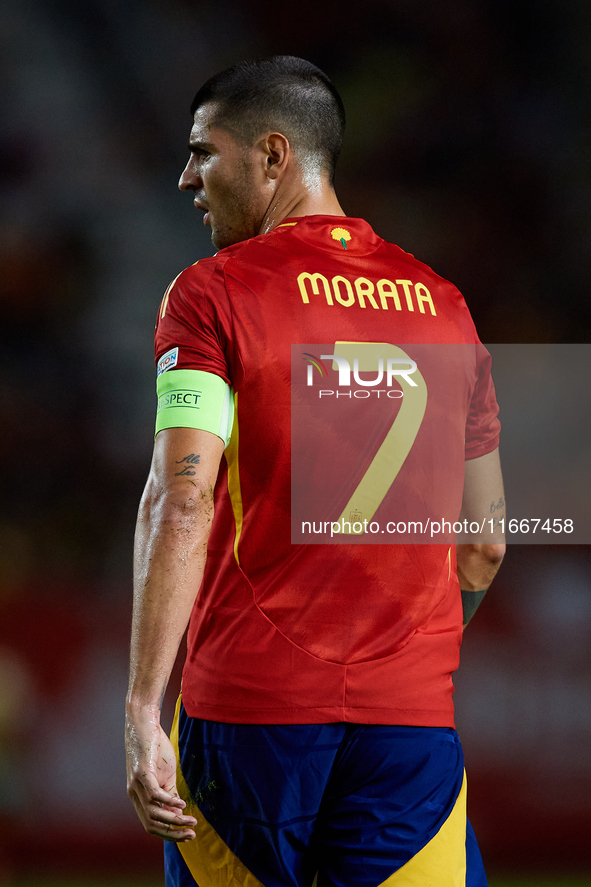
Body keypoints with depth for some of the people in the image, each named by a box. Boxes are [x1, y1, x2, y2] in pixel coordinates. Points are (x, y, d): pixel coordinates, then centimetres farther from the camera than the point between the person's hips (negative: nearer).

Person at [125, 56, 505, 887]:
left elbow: (181, 504, -14)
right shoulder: (441, 302, 12)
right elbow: (484, 547, 16)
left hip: (250, 701, -3)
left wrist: (144, 710, -18)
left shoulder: (211, 295, -2)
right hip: (413, 719, 3)